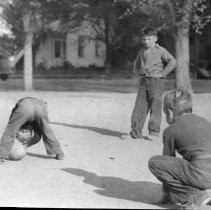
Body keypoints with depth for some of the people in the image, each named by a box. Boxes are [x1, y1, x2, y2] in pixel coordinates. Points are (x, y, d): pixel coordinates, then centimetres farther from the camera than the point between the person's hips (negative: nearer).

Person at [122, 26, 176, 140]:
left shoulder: (160, 51, -5)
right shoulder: (141, 51, 12)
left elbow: (172, 62, -13)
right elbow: (136, 64, 30)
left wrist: (162, 74, -13)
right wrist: (138, 73, 14)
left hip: (155, 81, -5)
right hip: (143, 81, 5)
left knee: (155, 107, -1)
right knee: (139, 107, 3)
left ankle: (154, 132, 8)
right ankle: (135, 132, 6)